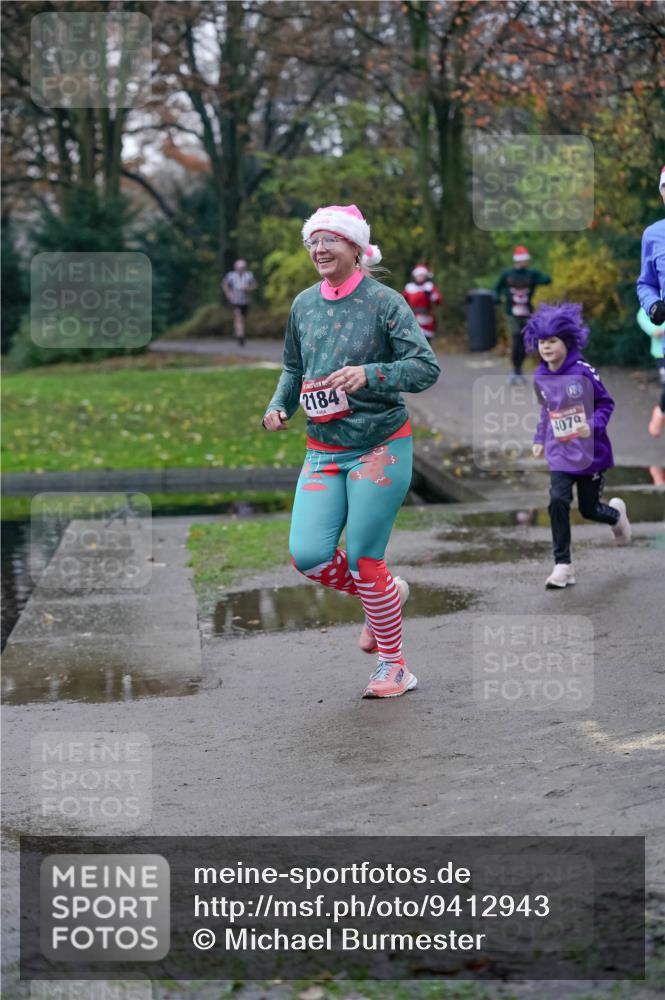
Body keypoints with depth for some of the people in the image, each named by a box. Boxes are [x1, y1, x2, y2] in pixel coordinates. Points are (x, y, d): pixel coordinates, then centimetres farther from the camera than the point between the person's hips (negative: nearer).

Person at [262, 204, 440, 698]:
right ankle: (387, 593, 23)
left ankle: (393, 666, 16)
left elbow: (427, 368, -14)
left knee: (364, 563, -3)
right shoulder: (304, 304, 7)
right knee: (308, 556, -7)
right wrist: (279, 405, 3)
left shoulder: (383, 301, -9)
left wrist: (370, 374, -28)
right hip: (323, 451, 5)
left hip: (380, 448, -5)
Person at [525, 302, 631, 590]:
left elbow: (606, 403, -6)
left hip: (590, 451, -3)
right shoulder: (540, 377, 1)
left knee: (589, 510, 7)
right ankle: (563, 566, -8)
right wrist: (540, 438, 10)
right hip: (560, 454, 3)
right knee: (558, 501, -17)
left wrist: (593, 425, -23)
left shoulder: (582, 371, -14)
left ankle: (616, 513, 46)